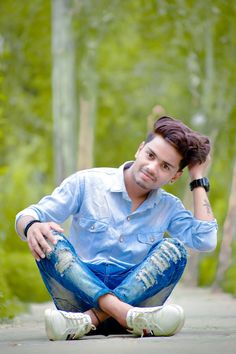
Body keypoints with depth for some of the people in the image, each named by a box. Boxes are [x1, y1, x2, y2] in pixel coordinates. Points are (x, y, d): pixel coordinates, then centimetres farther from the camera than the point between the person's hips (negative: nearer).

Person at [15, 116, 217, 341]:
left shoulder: (168, 208, 11)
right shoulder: (87, 183, 3)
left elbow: (206, 240, -7)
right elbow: (27, 216, -1)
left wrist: (198, 178, 1)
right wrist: (32, 226, -27)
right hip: (80, 295, -1)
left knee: (174, 248, -22)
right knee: (48, 239, -26)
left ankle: (90, 319, -35)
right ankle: (126, 314, -43)